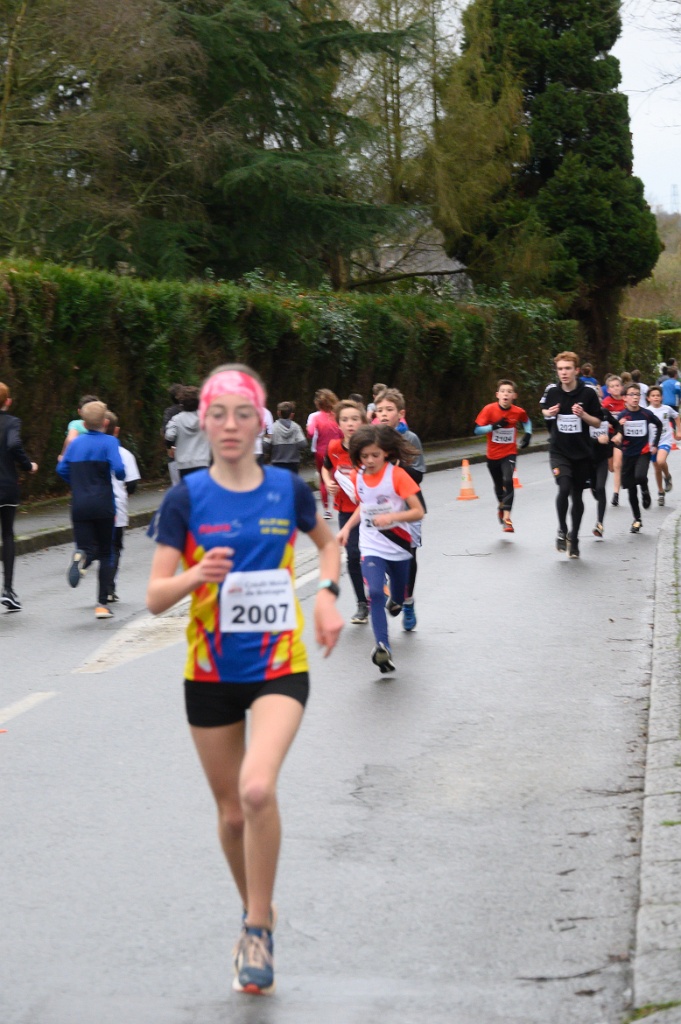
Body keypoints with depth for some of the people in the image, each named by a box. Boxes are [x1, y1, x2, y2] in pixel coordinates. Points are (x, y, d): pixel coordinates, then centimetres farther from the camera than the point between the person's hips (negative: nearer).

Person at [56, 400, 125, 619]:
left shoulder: (76, 443, 8)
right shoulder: (109, 442, -5)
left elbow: (62, 469, 5)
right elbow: (118, 469, -18)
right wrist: (121, 476, 5)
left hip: (80, 505, 2)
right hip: (103, 504, -2)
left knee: (87, 549, 5)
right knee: (105, 553, 10)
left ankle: (81, 558, -34)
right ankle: (103, 603, 6)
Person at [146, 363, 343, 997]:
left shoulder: (287, 489, -2)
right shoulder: (186, 499, -6)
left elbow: (328, 543, 19)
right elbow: (156, 598, -9)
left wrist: (328, 594, 0)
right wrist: (197, 575, -29)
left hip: (279, 666, -1)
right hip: (211, 674, 1)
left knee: (258, 788, -24)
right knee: (231, 811, 11)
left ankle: (259, 928, -7)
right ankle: (254, 910, 38)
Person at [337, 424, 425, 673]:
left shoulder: (397, 475, -15)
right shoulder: (358, 477, -1)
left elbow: (418, 512, -17)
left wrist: (391, 517, -32)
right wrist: (347, 527, 7)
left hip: (398, 547, -1)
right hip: (371, 547, 1)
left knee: (398, 598, 18)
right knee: (375, 593, -22)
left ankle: (396, 603, 56)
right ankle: (382, 647, -26)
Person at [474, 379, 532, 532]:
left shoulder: (518, 412, -8)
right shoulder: (489, 409, -14)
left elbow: (526, 421, 16)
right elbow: (477, 429, -17)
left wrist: (527, 434, 0)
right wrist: (494, 426, -30)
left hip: (509, 453, -1)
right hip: (493, 454, 1)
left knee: (508, 481, -22)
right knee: (498, 485, 16)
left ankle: (506, 517, -22)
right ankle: (501, 505, 49)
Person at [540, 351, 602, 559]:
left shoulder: (588, 392, -9)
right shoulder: (552, 391, -5)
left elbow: (597, 423, -1)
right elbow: (544, 410, 17)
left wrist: (583, 415, -20)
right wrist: (549, 413, -6)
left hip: (581, 452, 1)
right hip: (559, 451, 0)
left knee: (577, 496, 8)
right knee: (564, 488, -22)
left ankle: (574, 538, 26)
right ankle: (562, 531, -1)